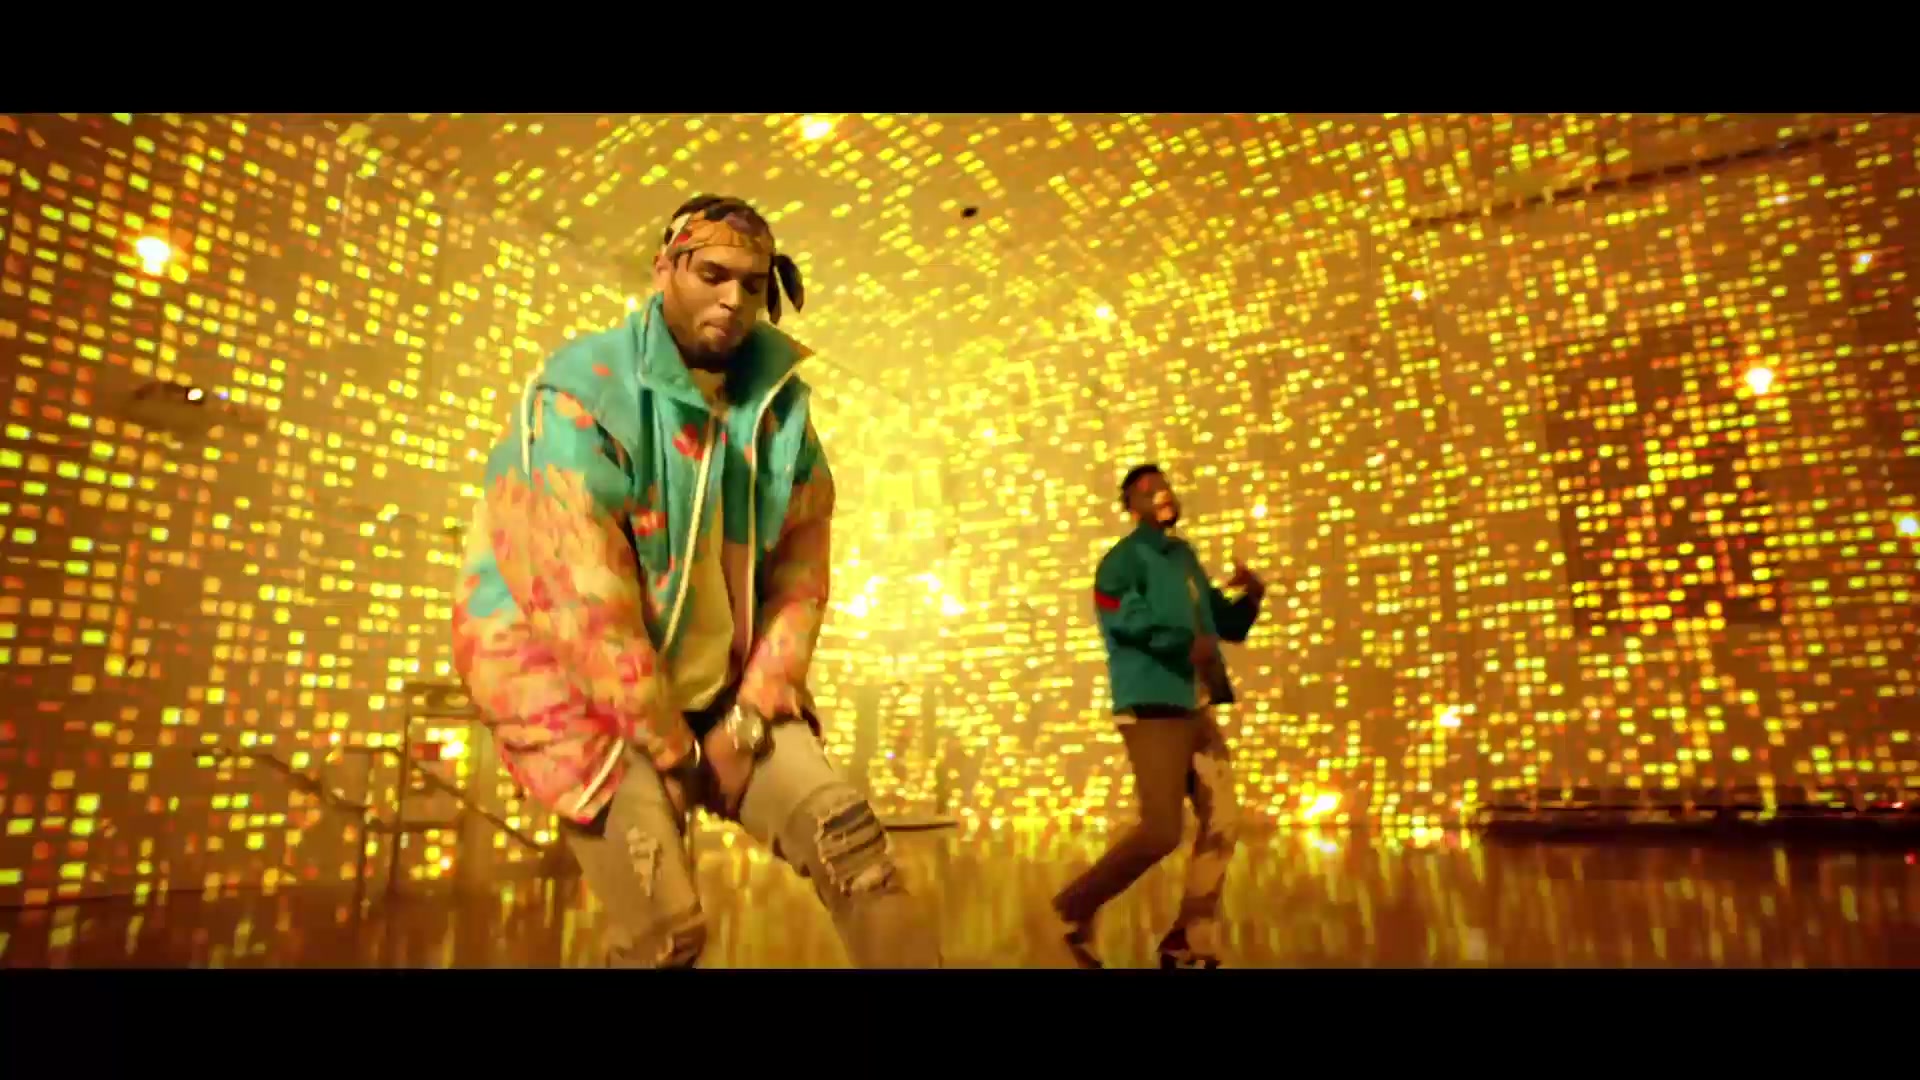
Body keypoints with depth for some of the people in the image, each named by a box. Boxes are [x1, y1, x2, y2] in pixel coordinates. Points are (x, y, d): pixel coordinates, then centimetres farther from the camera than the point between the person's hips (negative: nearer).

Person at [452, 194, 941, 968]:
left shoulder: (778, 404, -1)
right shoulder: (584, 394, -17)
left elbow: (798, 572, -1)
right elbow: (584, 595, -21)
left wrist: (748, 720, -8)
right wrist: (669, 748, -15)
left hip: (717, 682, 5)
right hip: (576, 680, -4)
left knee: (848, 835, -10)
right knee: (665, 927, -11)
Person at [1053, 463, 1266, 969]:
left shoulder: (1184, 557, 18)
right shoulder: (1124, 558, -6)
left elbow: (1227, 624, 22)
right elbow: (1122, 616, -25)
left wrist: (1251, 596, 2)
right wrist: (1185, 644, -26)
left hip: (1196, 709, 8)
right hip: (1152, 707, -8)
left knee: (1221, 821, 7)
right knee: (1162, 830, -7)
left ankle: (1190, 944, 19)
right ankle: (1078, 905, 14)